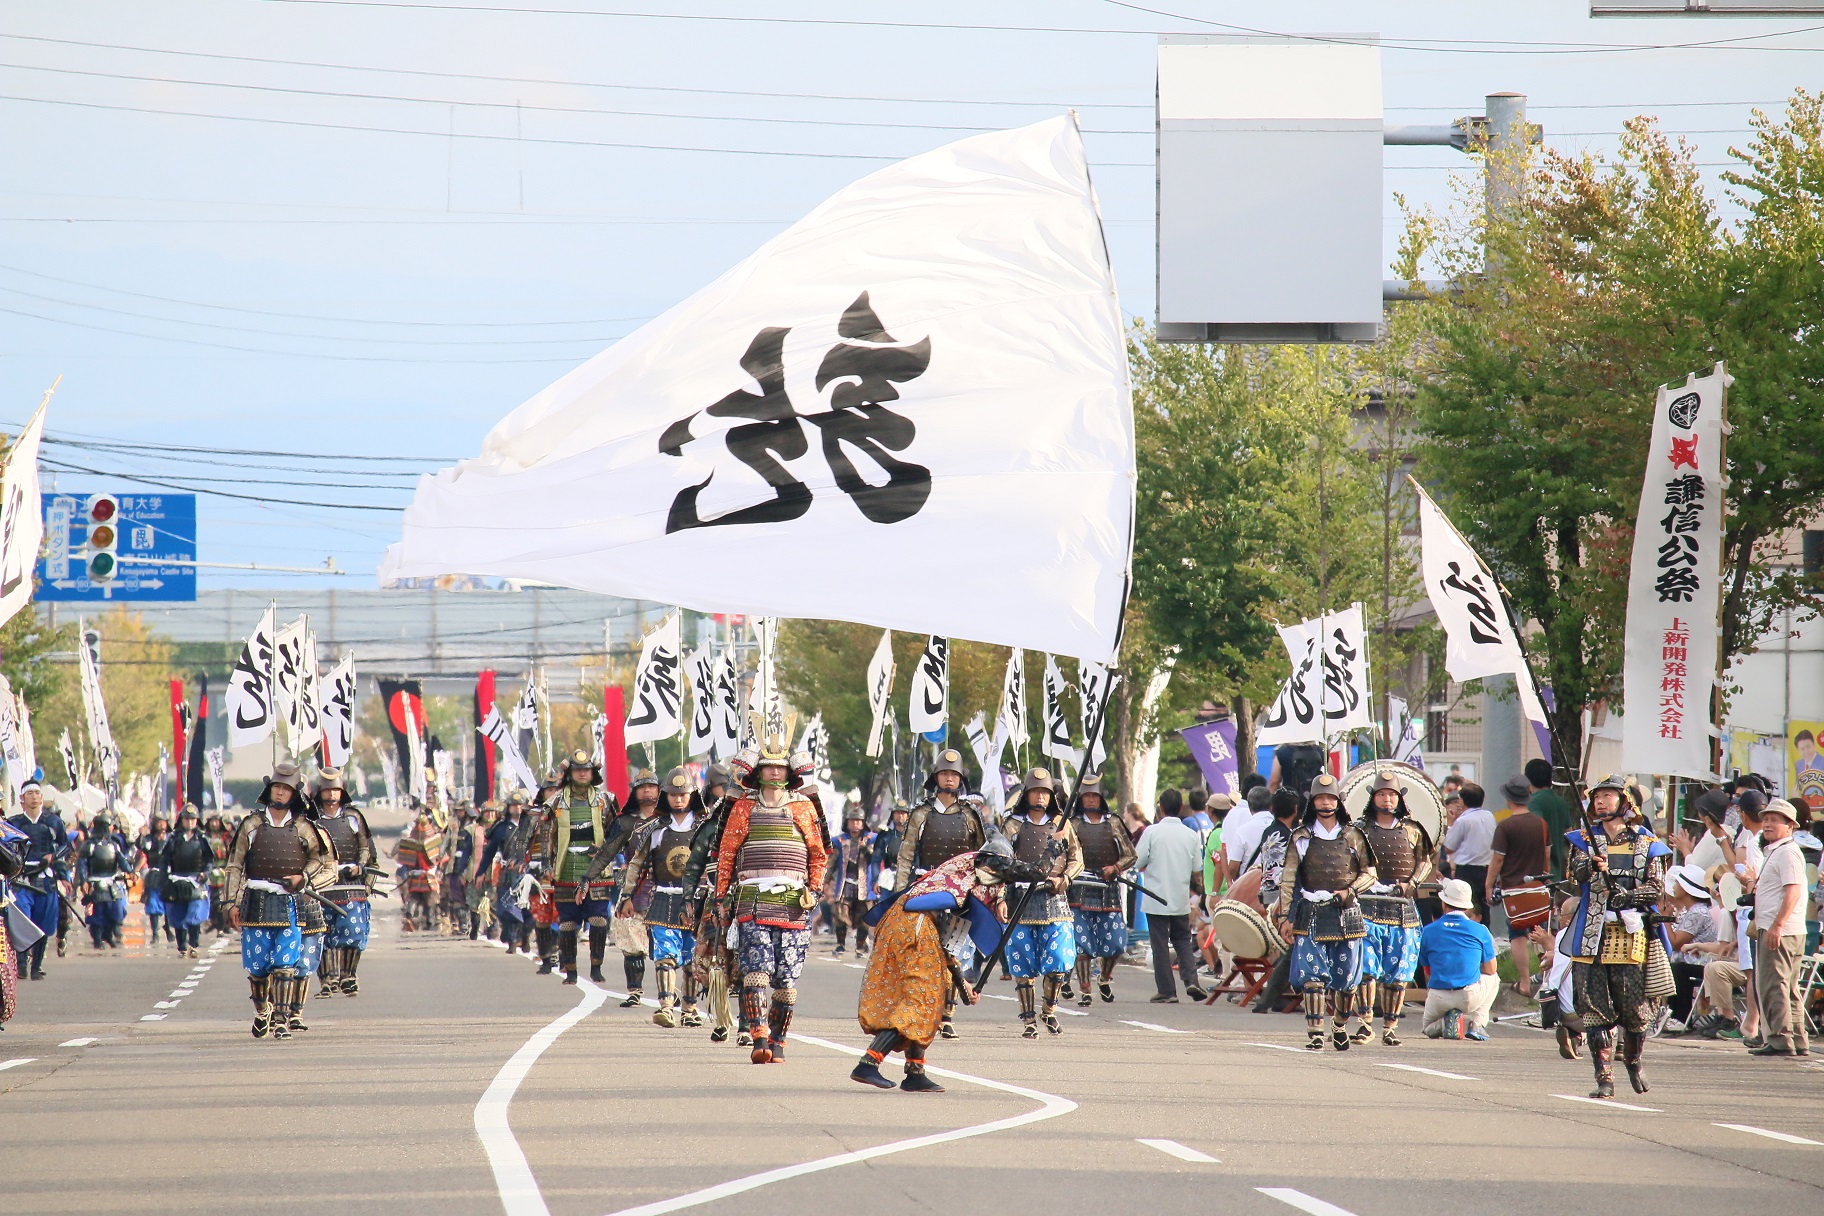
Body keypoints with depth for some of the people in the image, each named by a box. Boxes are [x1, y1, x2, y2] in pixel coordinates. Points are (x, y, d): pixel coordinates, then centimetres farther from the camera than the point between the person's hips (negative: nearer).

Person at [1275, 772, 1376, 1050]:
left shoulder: (1353, 836, 8)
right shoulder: (1302, 837, 5)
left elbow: (1369, 873, 12)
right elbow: (1288, 879, 4)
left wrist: (1350, 891, -7)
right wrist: (1285, 916, -2)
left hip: (1346, 914, 1)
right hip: (1311, 915, -1)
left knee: (1346, 979, 5)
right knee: (1313, 976, -10)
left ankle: (1340, 1027, 24)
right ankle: (1315, 1033, -11)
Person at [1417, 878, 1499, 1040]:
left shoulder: (1428, 931, 5)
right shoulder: (1480, 931, 1)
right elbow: (1490, 970, 12)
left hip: (1439, 998, 1)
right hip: (1470, 998, -1)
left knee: (1429, 1028, 33)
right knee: (1493, 979, 33)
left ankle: (1443, 1024, -5)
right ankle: (1476, 1024, 11)